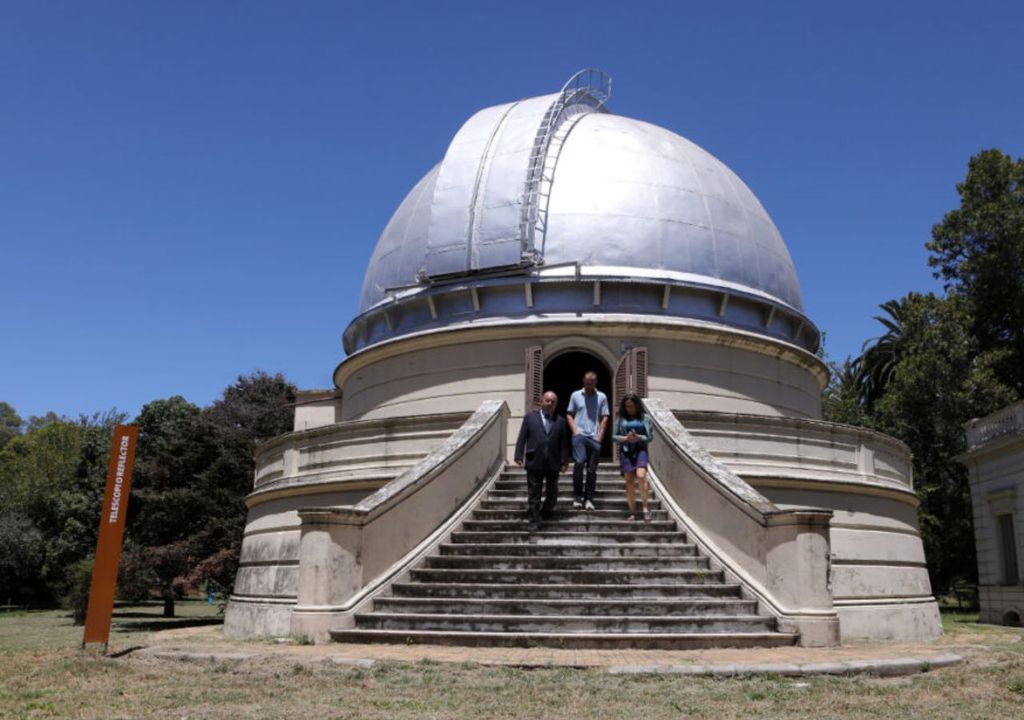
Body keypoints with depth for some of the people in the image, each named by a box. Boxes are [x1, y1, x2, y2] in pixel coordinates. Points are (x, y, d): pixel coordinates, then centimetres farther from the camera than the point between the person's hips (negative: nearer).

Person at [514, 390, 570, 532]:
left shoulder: (560, 421, 9)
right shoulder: (530, 417, 6)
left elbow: (564, 442, 7)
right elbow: (522, 438, 3)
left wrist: (564, 461, 0)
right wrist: (519, 456, -6)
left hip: (553, 463, 2)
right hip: (534, 462, -2)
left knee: (552, 493, 10)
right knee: (534, 494, 2)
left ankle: (546, 512, 34)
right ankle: (534, 521, 8)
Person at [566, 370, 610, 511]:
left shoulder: (602, 397, 8)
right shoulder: (576, 395, 9)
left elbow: (604, 418, 7)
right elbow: (569, 415, 11)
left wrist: (600, 436, -2)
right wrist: (574, 430, -3)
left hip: (594, 437, 1)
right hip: (579, 435, -1)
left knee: (592, 469, 3)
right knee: (579, 463, -16)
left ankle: (588, 499, 9)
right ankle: (577, 496, -6)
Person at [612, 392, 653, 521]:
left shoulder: (643, 419, 7)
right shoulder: (620, 419, 9)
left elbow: (649, 437, 5)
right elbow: (614, 436, 8)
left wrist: (639, 437, -14)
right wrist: (625, 438, -10)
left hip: (640, 449, -1)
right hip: (625, 451, 1)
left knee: (641, 476, -21)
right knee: (629, 481, 0)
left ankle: (645, 507, -13)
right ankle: (632, 512, 6)